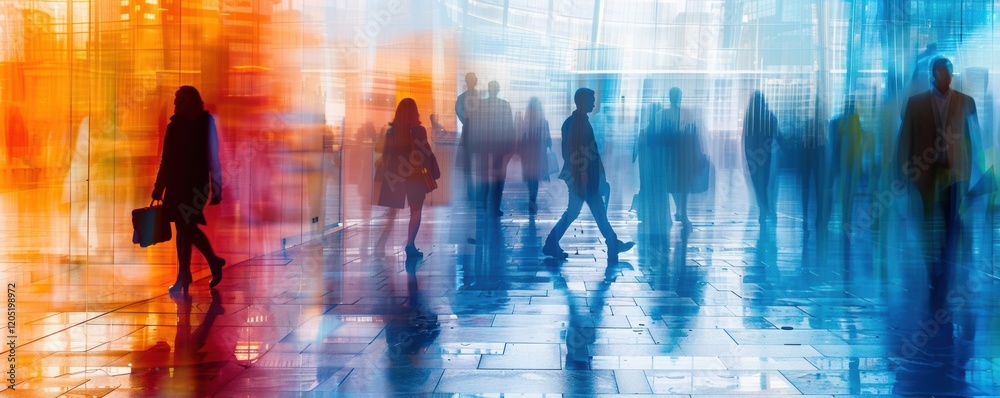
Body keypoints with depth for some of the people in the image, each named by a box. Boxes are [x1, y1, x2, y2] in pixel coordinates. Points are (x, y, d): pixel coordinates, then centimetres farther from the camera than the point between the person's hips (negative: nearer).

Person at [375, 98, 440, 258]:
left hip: (395, 175, 3)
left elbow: (385, 155, 5)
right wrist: (432, 175, 0)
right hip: (415, 175, -3)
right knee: (415, 212, 6)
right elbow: (426, 154, -8)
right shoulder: (419, 130, -8)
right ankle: (410, 245, -6)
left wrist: (384, 175, 12)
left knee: (392, 211, 13)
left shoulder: (391, 131, 1)